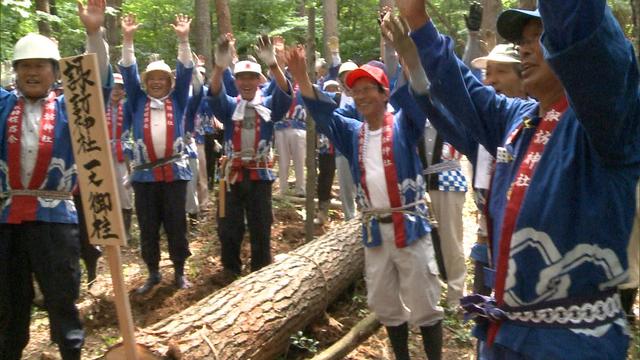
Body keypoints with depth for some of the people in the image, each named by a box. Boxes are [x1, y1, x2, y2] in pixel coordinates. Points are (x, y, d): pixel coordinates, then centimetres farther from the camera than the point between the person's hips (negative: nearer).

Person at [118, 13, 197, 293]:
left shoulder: (177, 101, 8)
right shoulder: (138, 101, 9)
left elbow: (185, 71, 0)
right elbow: (128, 72, 3)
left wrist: (183, 39, -10)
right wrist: (127, 39, -7)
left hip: (174, 171, -1)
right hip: (144, 173, 1)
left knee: (176, 224, 6)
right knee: (148, 226, 8)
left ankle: (179, 271, 19)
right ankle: (153, 273, 21)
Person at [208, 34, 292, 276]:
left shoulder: (269, 105, 1)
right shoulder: (229, 106, 2)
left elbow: (285, 92, -18)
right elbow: (214, 94, -18)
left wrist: (273, 64, -38)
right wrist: (220, 67, -40)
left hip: (260, 174, 0)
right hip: (232, 173, 1)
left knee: (261, 229, 8)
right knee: (229, 229, 7)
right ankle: (231, 273, 23)